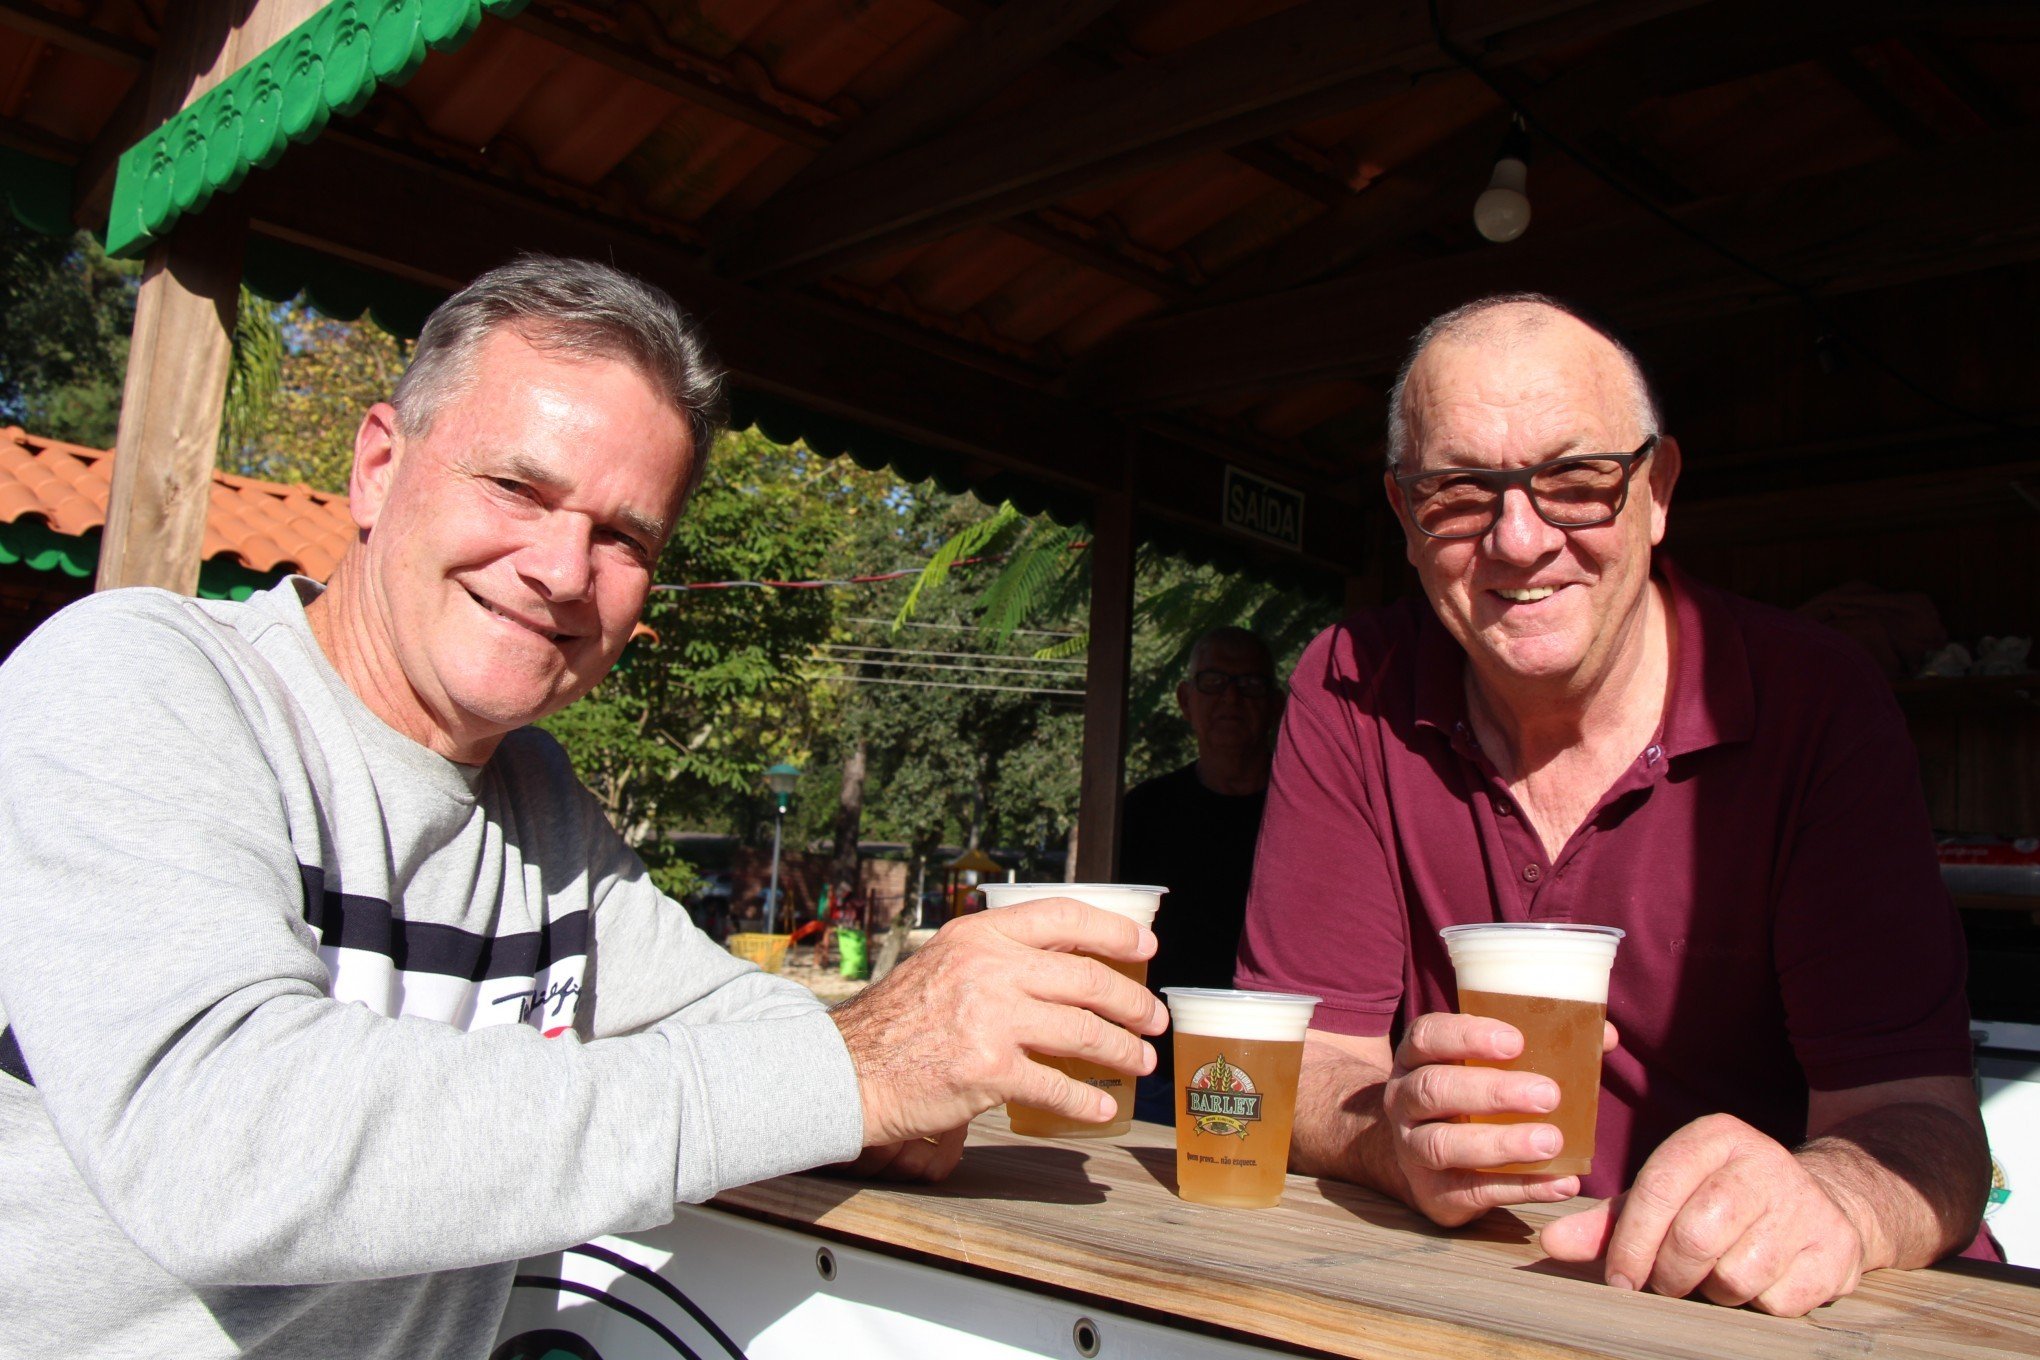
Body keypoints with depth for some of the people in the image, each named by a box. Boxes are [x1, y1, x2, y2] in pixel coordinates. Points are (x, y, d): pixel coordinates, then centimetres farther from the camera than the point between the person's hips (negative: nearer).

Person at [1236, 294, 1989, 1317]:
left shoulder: (1815, 703, -8)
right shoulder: (1352, 693, -5)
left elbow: (1909, 1102, -13)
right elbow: (1300, 1055, -7)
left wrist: (1826, 1202, -35)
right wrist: (1402, 1138, -28)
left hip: (1768, 1310, 1)